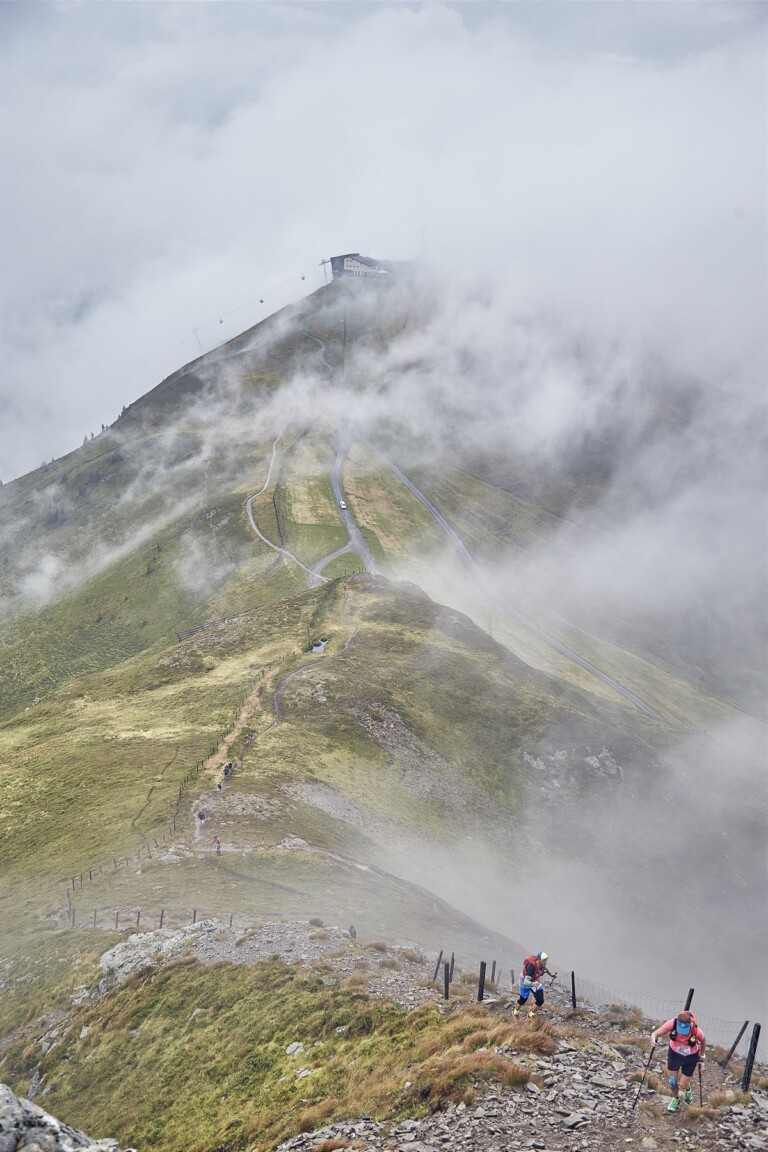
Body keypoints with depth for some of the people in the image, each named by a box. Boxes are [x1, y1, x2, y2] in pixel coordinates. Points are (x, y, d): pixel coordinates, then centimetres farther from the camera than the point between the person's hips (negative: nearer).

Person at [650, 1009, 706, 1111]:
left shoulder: (696, 1030, -33)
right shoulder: (672, 1024, -32)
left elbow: (703, 1041, -9)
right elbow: (655, 1033, -30)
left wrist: (702, 1057, 0)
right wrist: (653, 1039, -53)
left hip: (690, 1057, -2)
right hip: (674, 1053, 2)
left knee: (683, 1084, 3)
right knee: (672, 1081, 9)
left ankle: (688, 1091, 42)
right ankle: (675, 1099, 42)